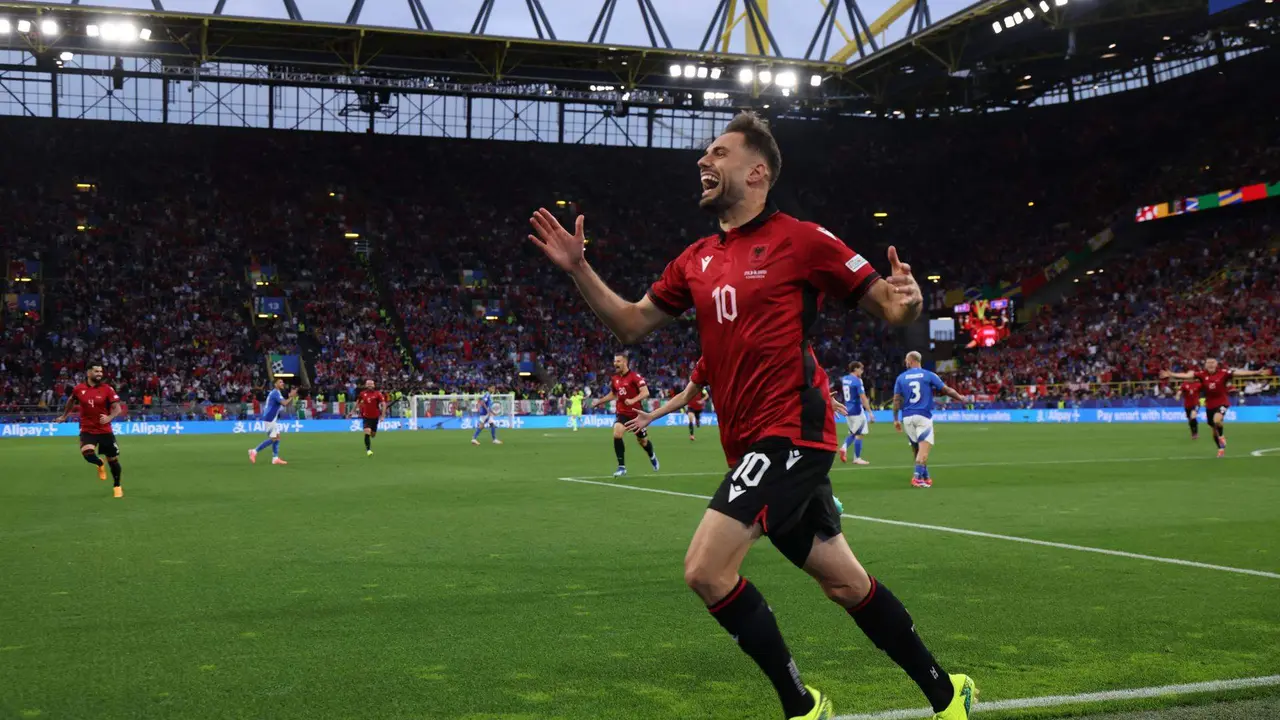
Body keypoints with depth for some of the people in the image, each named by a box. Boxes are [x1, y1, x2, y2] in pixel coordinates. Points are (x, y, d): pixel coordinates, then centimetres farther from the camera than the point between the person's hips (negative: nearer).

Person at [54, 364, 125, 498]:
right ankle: (100, 464, 11)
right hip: (87, 430, 0)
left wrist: (109, 418, -30)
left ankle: (117, 486, 31)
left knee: (113, 460, 7)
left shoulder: (107, 389, -8)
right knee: (87, 453, -27)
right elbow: (71, 401, 19)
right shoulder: (79, 389, -3)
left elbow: (118, 408, -10)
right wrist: (64, 416, 30)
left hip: (105, 430, 0)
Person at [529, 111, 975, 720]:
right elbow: (631, 324, 17)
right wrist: (578, 269, 5)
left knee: (706, 570, -17)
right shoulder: (694, 261, 14)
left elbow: (887, 305, -3)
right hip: (751, 443, 7)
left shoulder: (801, 239, -6)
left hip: (791, 432, -7)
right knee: (845, 583, 14)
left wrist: (906, 299, -26)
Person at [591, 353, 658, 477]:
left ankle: (652, 456, 48)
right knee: (617, 434, -24)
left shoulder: (635, 376, -14)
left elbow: (645, 392, -21)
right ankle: (622, 467, -17)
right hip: (621, 412, 3)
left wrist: (633, 400, -36)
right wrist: (599, 401, 14)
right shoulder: (614, 379, 5)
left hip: (636, 413, -3)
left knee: (643, 441, 12)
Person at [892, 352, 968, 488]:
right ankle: (917, 477, -24)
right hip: (923, 416, -3)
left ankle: (925, 477, 23)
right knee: (924, 448, -9)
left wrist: (896, 419, 8)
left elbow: (896, 400, 3)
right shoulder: (928, 375, 2)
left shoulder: (901, 378, 7)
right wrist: (960, 398, 23)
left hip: (907, 417, 3)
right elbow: (946, 390, 6)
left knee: (916, 449, 15)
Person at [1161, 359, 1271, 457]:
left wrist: (1257, 373, -26)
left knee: (1217, 420, -33)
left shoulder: (1223, 373, -14)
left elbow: (1239, 373, -19)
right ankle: (1221, 449, 36)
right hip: (1209, 405, 3)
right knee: (1214, 431, 13)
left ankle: (1222, 436, -2)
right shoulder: (1202, 374, -9)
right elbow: (1187, 375, -15)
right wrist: (1171, 375, -25)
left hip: (1222, 402, -3)